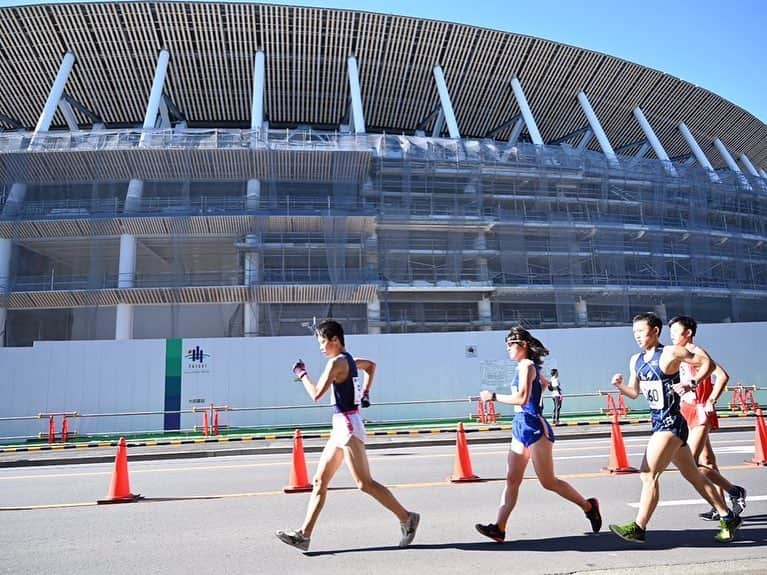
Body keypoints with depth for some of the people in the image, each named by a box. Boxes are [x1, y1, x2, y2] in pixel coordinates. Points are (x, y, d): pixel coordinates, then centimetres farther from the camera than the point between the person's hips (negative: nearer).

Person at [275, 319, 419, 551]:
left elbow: (316, 394, -17)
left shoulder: (337, 362, -14)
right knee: (320, 481, 9)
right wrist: (366, 392, 27)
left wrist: (302, 374, -2)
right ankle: (304, 535, 13)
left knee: (365, 483, -4)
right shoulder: (348, 360, 14)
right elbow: (371, 365, 33)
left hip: (348, 425, -10)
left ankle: (407, 518, 7)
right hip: (342, 427, 10)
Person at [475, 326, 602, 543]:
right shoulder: (529, 366, 15)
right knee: (511, 480, 3)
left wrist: (493, 396, -19)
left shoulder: (526, 365, -13)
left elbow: (522, 398, -24)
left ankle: (588, 506, 21)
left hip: (534, 427, -10)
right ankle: (499, 528, 2)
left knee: (548, 482, 2)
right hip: (521, 428, 10)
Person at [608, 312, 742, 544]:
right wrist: (620, 385, -3)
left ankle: (638, 528, -7)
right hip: (659, 422, 9)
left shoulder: (671, 353, -13)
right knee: (693, 475, 19)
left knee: (648, 475, -12)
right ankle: (728, 518, 32)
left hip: (671, 423, -9)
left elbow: (708, 364, -7)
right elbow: (635, 392, 16)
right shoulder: (635, 360, 9)